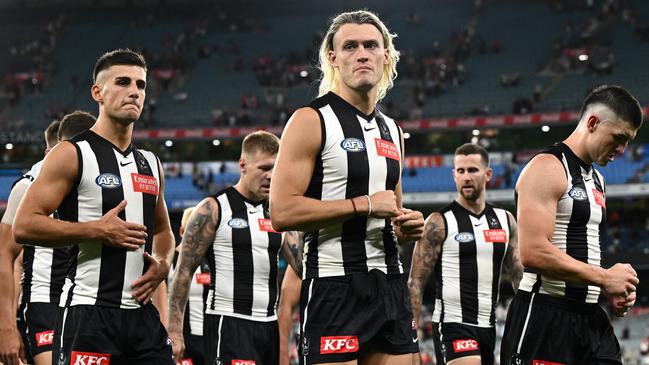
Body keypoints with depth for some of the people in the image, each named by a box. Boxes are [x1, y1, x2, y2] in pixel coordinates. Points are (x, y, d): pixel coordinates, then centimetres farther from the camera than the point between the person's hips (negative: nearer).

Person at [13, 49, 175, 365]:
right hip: (88, 313, -6)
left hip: (142, 312, 6)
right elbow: (24, 226, -12)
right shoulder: (71, 155, -4)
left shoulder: (150, 164, 17)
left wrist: (162, 264, 8)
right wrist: (97, 230, -16)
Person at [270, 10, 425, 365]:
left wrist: (407, 226, 6)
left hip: (389, 282, 7)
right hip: (334, 286, -7)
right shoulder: (311, 121, -5)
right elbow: (282, 212, -15)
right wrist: (365, 205, -15)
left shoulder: (391, 130, 17)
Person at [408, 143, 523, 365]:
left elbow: (519, 276, 17)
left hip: (489, 327, 6)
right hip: (452, 324, -6)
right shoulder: (439, 223, -5)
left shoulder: (505, 221, 11)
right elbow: (416, 282, -7)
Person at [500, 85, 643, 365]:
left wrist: (614, 289, 8)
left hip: (589, 316, 9)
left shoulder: (597, 180, 20)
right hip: (544, 316, -9)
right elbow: (533, 253, -22)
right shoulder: (547, 168, -11)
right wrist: (604, 278, -16)